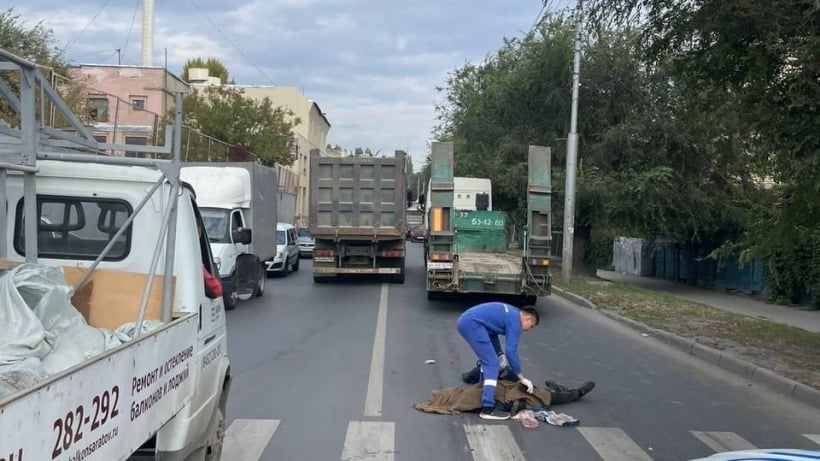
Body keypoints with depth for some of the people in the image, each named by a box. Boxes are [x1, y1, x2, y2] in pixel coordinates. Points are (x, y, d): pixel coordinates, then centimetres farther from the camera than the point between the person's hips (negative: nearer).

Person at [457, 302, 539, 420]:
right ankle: (488, 409, -16)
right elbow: (511, 351, -9)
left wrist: (500, 354, 20)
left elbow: (492, 329, 30)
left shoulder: (510, 313, 24)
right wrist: (522, 378, -3)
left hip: (465, 320, 11)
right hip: (472, 323, -11)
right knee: (492, 364, -10)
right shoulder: (515, 321, -4)